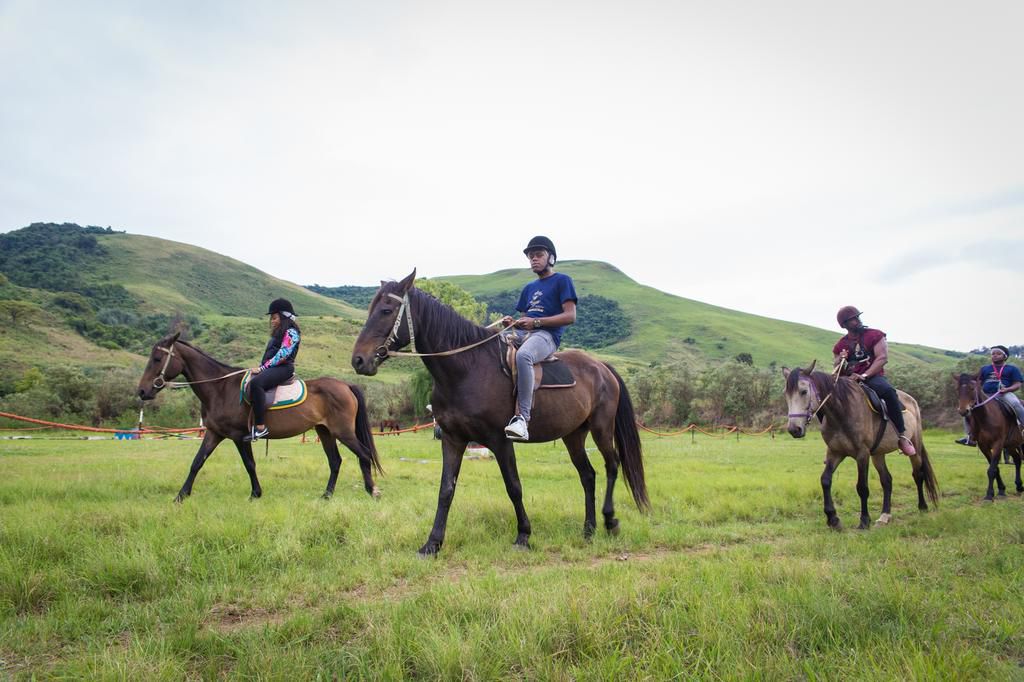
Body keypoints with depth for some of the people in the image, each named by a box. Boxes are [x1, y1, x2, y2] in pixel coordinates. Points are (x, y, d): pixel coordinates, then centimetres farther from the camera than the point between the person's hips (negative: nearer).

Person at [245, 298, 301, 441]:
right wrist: (260, 366, 10)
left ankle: (260, 427, -36)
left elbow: (282, 355, -17)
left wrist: (263, 368, -18)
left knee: (255, 383, -35)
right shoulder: (278, 334, 23)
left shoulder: (291, 333, -7)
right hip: (271, 368, 11)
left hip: (283, 368, -11)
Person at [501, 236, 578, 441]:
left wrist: (536, 322, -14)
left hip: (546, 335, -8)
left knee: (523, 355, -40)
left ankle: (522, 417, -44)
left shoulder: (562, 280, 6)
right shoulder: (529, 288, 28)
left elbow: (570, 316, -5)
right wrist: (513, 322, 1)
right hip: (522, 333, 8)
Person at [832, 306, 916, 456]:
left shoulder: (875, 335, 5)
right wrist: (840, 360, -9)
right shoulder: (840, 345, 13)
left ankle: (902, 435, -28)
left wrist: (864, 375, -19)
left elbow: (883, 358, -8)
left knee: (888, 391, -37)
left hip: (873, 377, -4)